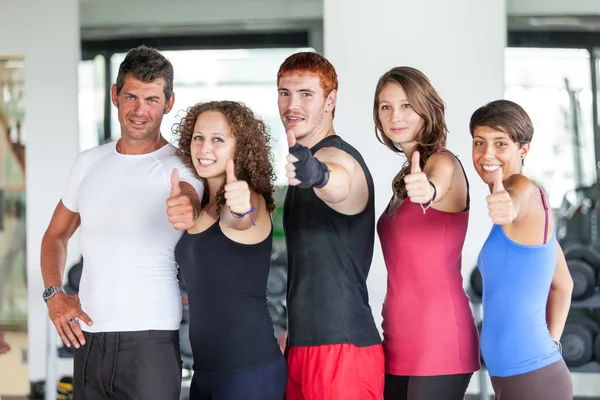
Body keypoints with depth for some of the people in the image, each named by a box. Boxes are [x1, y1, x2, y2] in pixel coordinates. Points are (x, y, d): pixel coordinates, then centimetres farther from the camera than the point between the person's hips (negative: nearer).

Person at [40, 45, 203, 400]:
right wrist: (54, 295, 4)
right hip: (87, 338, 5)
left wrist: (188, 210, -54)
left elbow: (189, 197, -30)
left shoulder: (181, 168, -6)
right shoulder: (90, 163, 10)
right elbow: (56, 235, 19)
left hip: (150, 340, -5)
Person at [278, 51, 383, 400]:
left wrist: (317, 174, -62)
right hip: (305, 345, 9)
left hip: (342, 346, -9)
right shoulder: (311, 158, 18)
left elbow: (340, 187, -40)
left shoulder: (336, 157, -12)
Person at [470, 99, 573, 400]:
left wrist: (510, 207, -59)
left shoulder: (526, 189, -13)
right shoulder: (533, 205, 13)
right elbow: (562, 285, 21)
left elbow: (517, 196, -38)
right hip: (523, 374, 9)